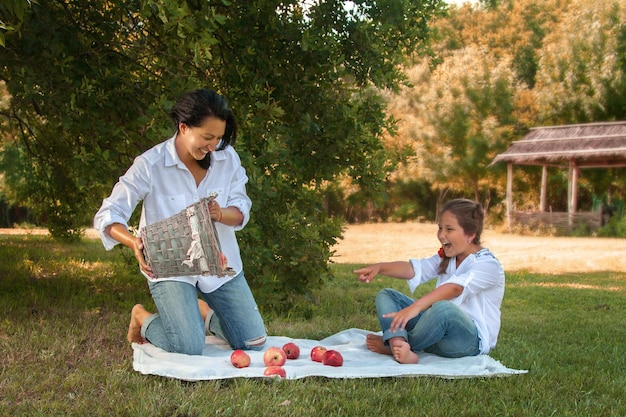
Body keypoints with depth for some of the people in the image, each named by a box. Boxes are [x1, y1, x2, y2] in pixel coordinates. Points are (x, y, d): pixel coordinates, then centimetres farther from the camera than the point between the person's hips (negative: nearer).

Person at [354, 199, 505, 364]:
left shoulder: (488, 265, -13)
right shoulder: (446, 259, 14)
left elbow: (455, 288, -31)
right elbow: (414, 268, -1)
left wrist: (416, 307, -46)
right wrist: (380, 268, -20)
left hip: (473, 339, -8)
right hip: (441, 328, 8)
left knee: (442, 308, -41)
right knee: (386, 295, 1)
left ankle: (392, 345, -16)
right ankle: (399, 345, -30)